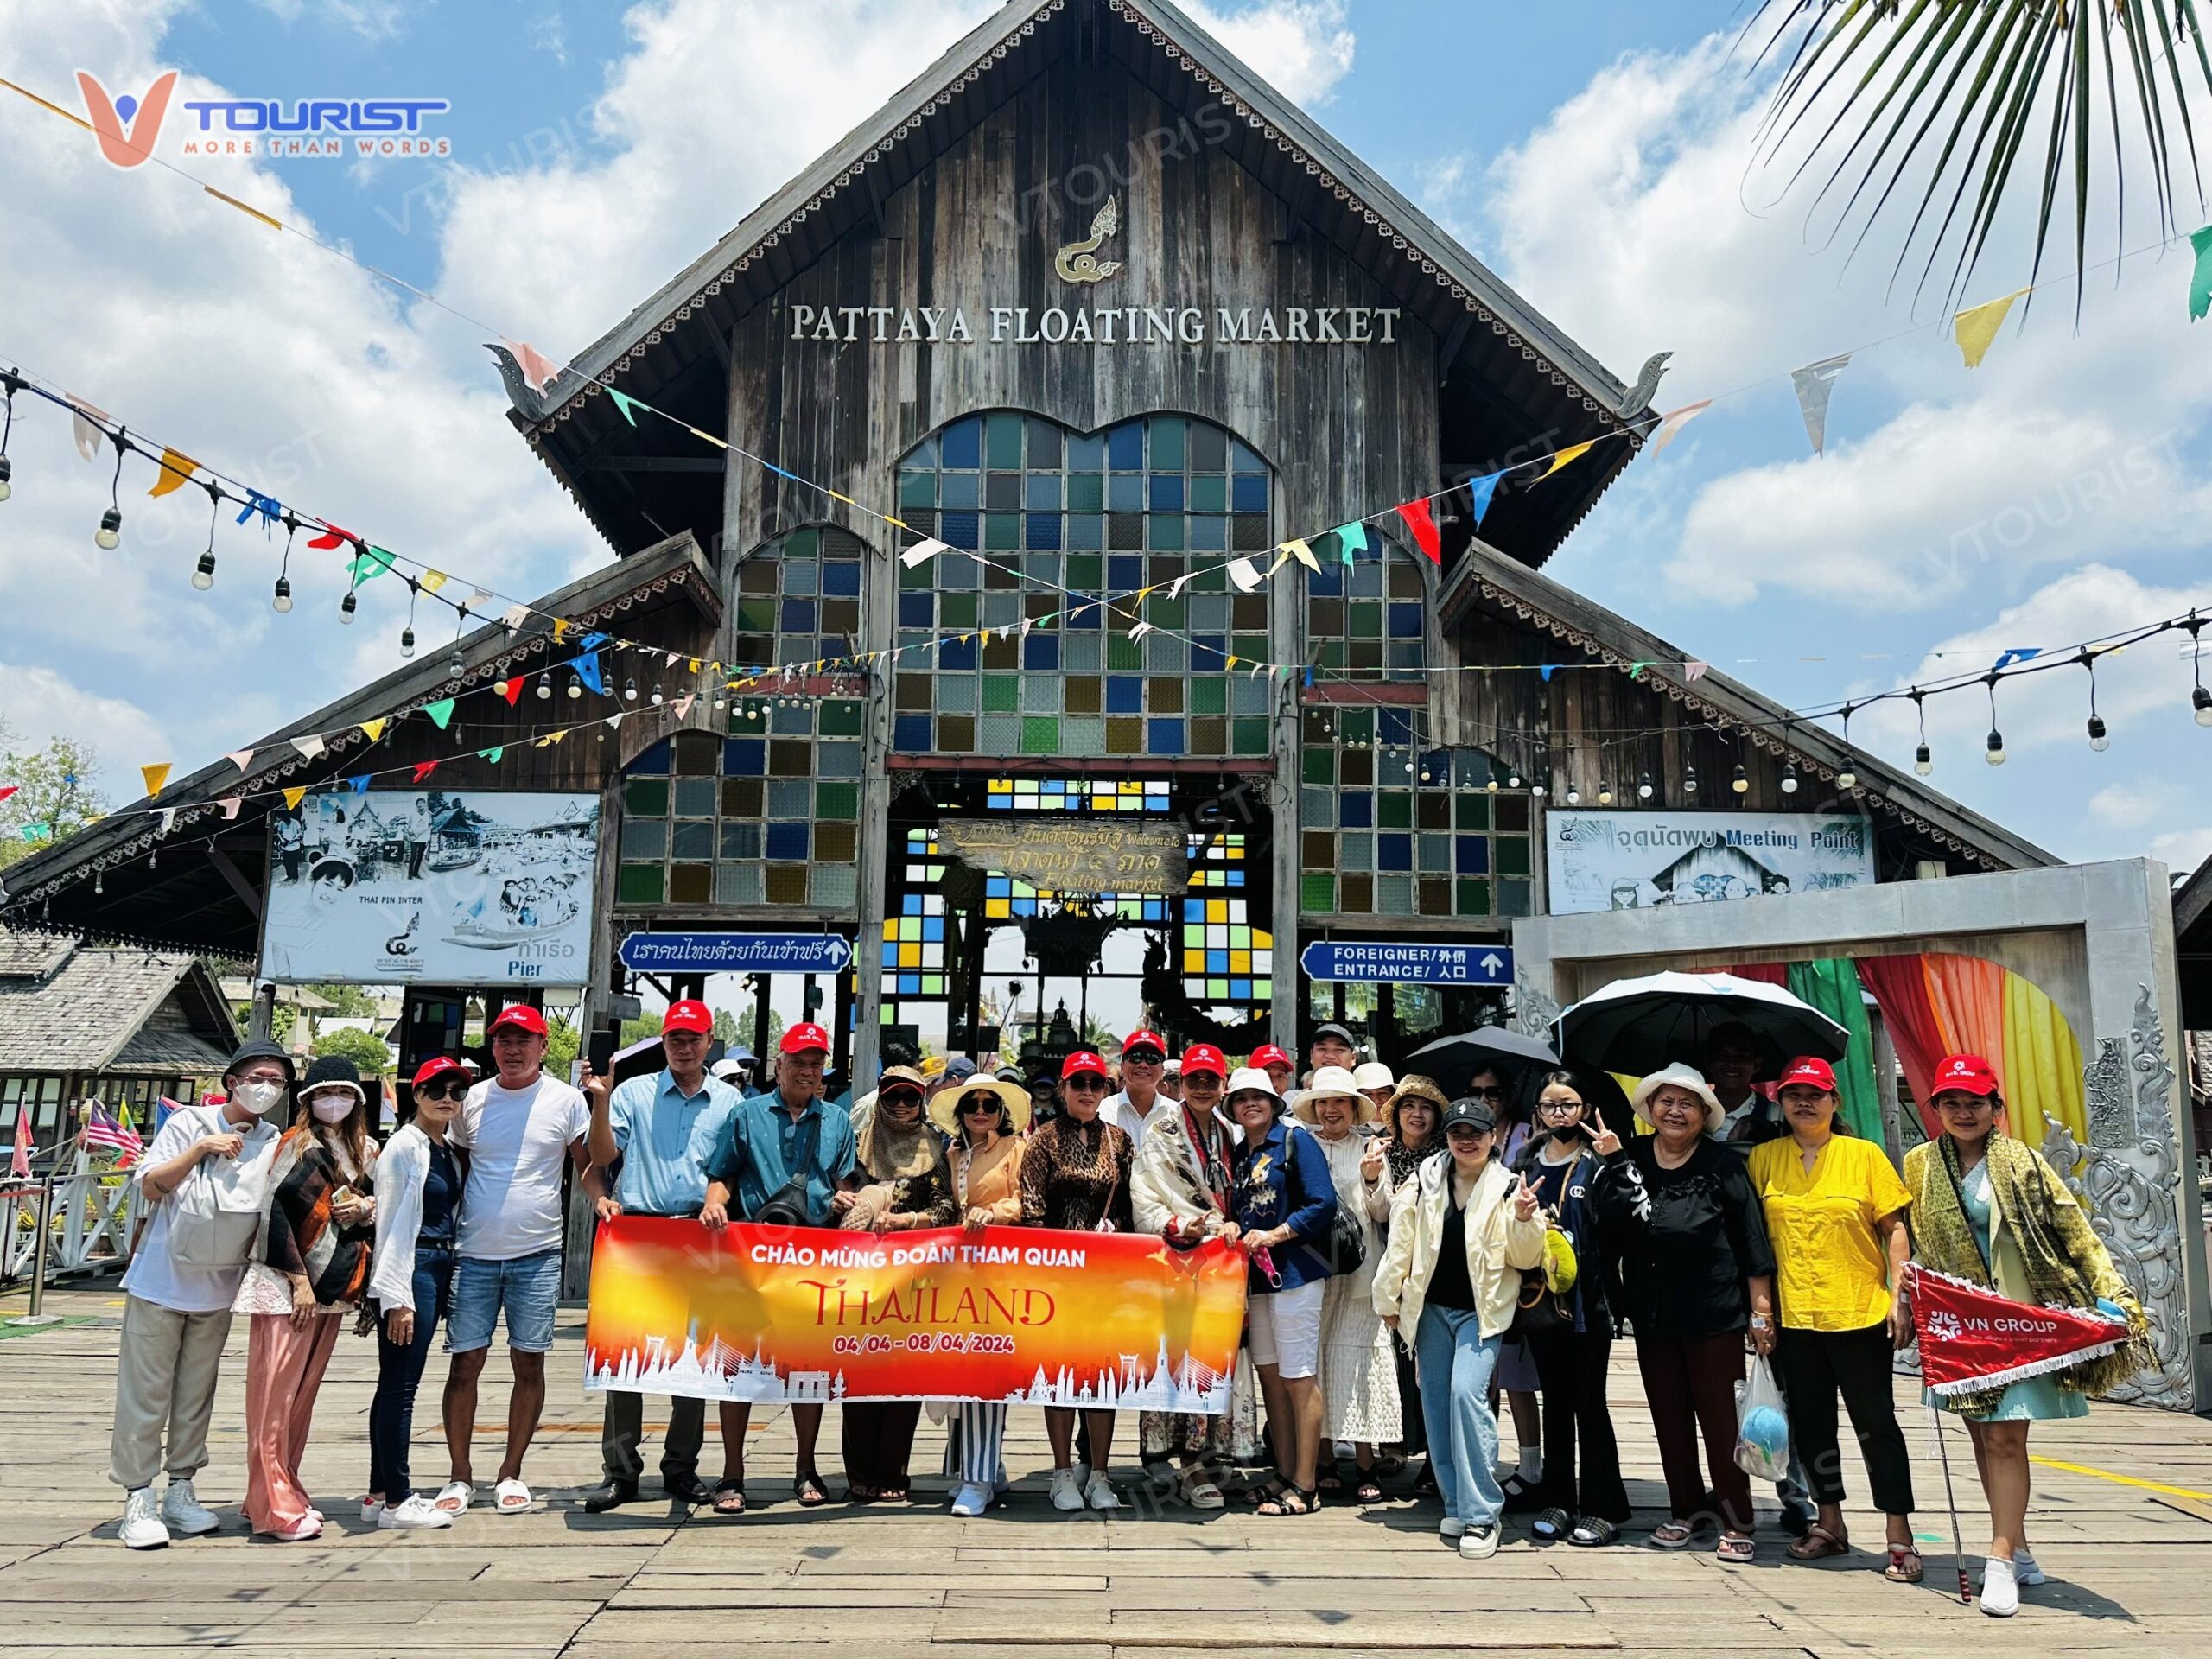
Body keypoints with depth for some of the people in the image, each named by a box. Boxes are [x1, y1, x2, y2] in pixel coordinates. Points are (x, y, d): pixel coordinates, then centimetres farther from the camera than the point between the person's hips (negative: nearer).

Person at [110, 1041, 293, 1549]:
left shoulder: (276, 1145, 2)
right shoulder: (189, 1123, -6)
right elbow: (150, 1187, -11)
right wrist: (200, 1149, -22)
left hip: (218, 1290, 3)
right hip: (161, 1280, -3)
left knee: (196, 1394, 11)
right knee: (145, 1392, 0)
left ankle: (180, 1492, 21)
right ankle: (139, 1498, 7)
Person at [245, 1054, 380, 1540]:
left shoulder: (366, 1152, 13)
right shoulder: (297, 1145, -6)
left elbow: (380, 1208, 23)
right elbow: (275, 1211, -13)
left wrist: (365, 1208, -1)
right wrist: (298, 1279, -16)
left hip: (333, 1290, 7)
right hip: (290, 1286, -7)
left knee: (303, 1394, 12)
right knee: (275, 1394, -5)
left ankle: (284, 1495, 21)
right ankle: (274, 1507, -2)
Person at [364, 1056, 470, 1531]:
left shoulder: (450, 1151, 15)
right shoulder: (405, 1146, -8)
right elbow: (389, 1224, -12)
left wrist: (448, 1291, 16)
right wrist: (397, 1297, -16)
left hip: (440, 1269, 8)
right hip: (410, 1269, -8)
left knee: (396, 1386, 13)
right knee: (400, 1386, -4)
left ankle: (380, 1493, 19)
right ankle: (395, 1500, 1)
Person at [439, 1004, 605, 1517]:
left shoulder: (565, 1099, 1)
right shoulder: (471, 1100, 6)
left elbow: (586, 1163, 7)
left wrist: (600, 1199, -12)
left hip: (538, 1254, -1)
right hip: (474, 1253, 1)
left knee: (529, 1363, 3)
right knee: (465, 1362, 2)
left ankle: (510, 1475, 15)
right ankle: (460, 1476, 13)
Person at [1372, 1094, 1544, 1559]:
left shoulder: (1507, 1187, -4)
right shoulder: (1424, 1181, 3)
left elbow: (1525, 1259, -2)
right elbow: (1401, 1241, 7)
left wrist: (1524, 1219, -20)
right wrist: (1389, 1298, 8)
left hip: (1481, 1310, -4)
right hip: (1431, 1307, 4)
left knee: (1467, 1392, -20)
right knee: (1436, 1402, 7)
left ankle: (1481, 1514, -11)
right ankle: (1456, 1504, 22)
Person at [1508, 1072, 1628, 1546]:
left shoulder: (1598, 1161, -2)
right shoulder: (1527, 1163, 10)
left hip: (1587, 1298, -4)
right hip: (1541, 1295, 4)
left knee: (1589, 1402, 1)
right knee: (1555, 1400, 12)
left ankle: (1601, 1507, 10)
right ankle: (1557, 1501, 20)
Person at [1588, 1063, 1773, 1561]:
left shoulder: (1722, 1165, -5)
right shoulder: (1628, 1159, 3)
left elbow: (1752, 1241, -5)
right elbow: (1609, 1227, 7)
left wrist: (1761, 1309, -6)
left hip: (1715, 1312, -4)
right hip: (1651, 1311, 4)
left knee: (1720, 1416, 1)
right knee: (1669, 1417, 12)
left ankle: (1737, 1520, 14)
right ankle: (1686, 1508, 27)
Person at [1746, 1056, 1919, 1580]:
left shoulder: (1864, 1155, -1)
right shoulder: (1764, 1158, 5)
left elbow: (1895, 1229, 0)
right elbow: (1753, 1234, 8)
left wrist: (1899, 1298, -7)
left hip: (1860, 1314, -3)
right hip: (1794, 1316, 3)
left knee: (1875, 1423, 3)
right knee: (1810, 1423, 11)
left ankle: (1900, 1537, 12)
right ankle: (1830, 1525, 25)